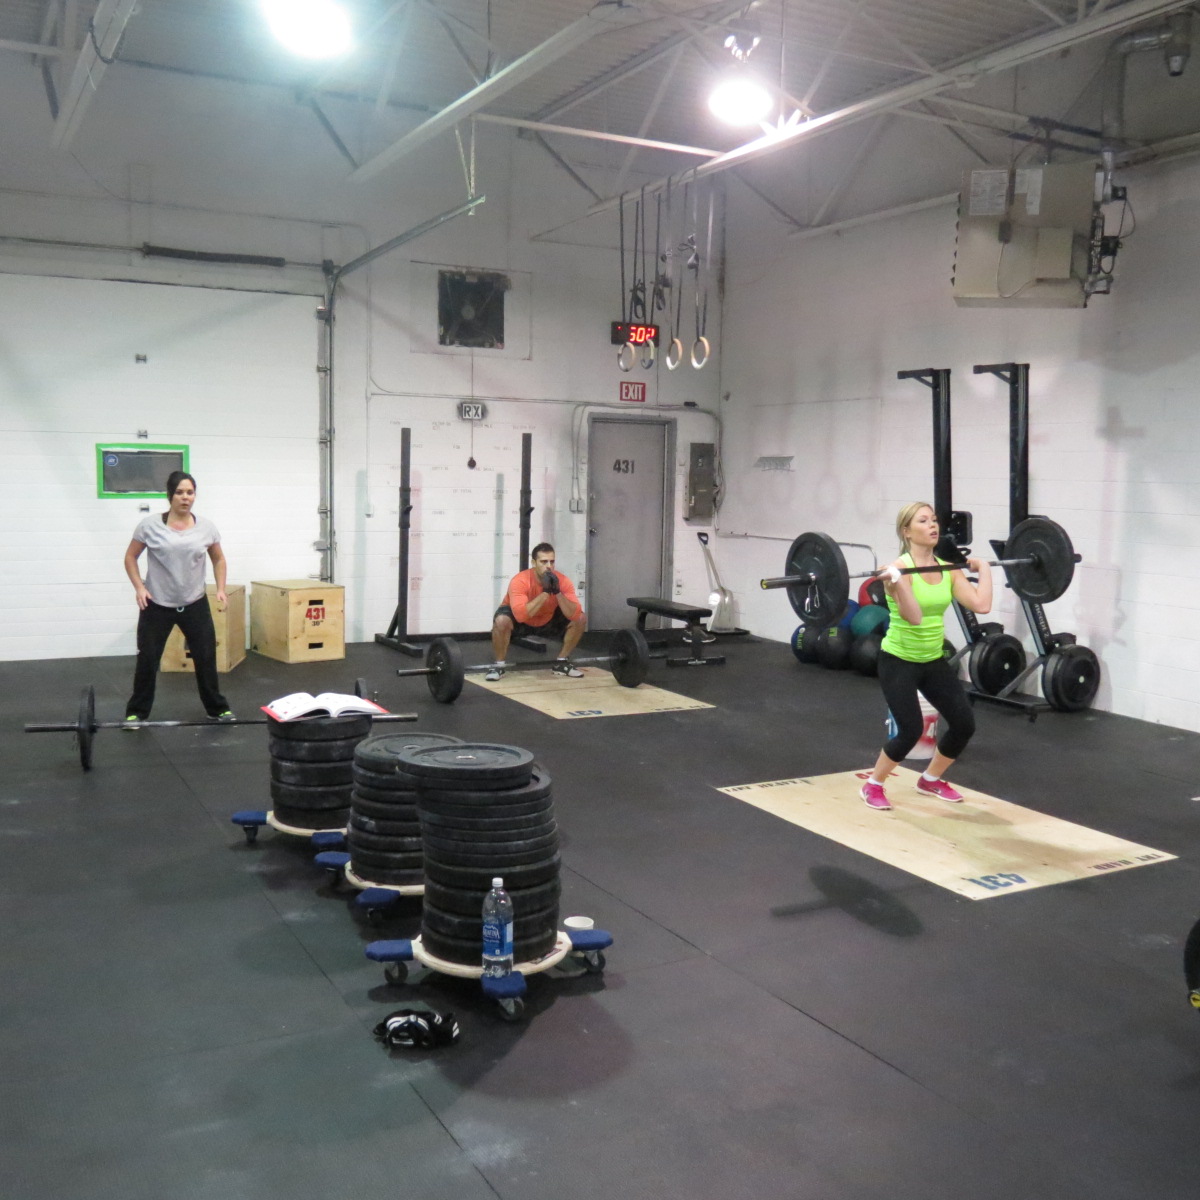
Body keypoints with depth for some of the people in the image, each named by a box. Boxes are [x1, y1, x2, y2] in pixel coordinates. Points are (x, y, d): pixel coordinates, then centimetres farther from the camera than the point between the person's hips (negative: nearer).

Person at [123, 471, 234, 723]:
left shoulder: (206, 526, -1)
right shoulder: (150, 525, -9)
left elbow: (218, 559, 11)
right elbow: (130, 557, 0)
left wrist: (221, 588, 0)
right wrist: (139, 588, -12)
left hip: (195, 604, 2)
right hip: (157, 605, -2)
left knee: (206, 657, 6)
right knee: (147, 659, 4)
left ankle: (218, 709, 21)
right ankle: (137, 712, 19)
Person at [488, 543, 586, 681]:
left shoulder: (562, 581, -24)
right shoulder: (520, 581, -34)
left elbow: (575, 615, -30)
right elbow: (521, 615, -47)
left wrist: (557, 592, -40)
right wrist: (545, 592, -45)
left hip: (547, 620, 4)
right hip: (521, 622, -4)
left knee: (580, 620, -12)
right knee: (501, 620, -37)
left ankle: (562, 663, 3)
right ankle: (498, 665, -15)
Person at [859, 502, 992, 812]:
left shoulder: (948, 568, 1)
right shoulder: (900, 567, -19)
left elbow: (982, 605, -11)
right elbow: (914, 616, -32)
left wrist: (983, 569, 0)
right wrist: (894, 579, -38)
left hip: (933, 660, 7)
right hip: (898, 661, -6)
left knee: (964, 724, 0)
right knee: (911, 730, -15)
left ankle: (930, 780, 25)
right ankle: (873, 785, 9)